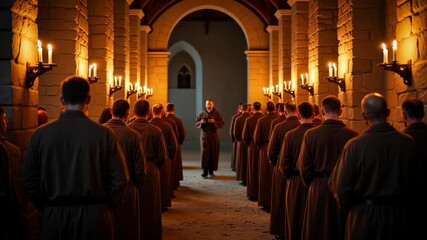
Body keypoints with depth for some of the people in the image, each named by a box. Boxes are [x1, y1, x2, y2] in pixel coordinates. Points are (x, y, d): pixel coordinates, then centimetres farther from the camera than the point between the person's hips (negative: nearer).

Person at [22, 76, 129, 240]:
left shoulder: (41, 134, -5)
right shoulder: (103, 134, -10)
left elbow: (28, 180, -2)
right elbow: (119, 179, -10)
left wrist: (47, 207, 10)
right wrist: (106, 207, 5)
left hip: (54, 216, 1)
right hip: (94, 216, -1)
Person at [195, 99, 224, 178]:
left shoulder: (217, 114, 2)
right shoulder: (201, 114, 4)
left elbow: (222, 124, -4)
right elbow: (196, 124, 6)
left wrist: (214, 122, -20)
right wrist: (201, 122, -15)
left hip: (214, 136, 0)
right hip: (204, 135, 0)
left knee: (213, 154, 0)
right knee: (205, 153, -7)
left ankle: (211, 171, 10)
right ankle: (205, 171, -4)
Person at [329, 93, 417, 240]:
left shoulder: (355, 145, -18)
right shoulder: (408, 143, -9)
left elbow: (342, 187, -12)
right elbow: (414, 183, 2)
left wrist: (347, 207, 8)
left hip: (365, 216, -3)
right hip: (399, 215, 3)